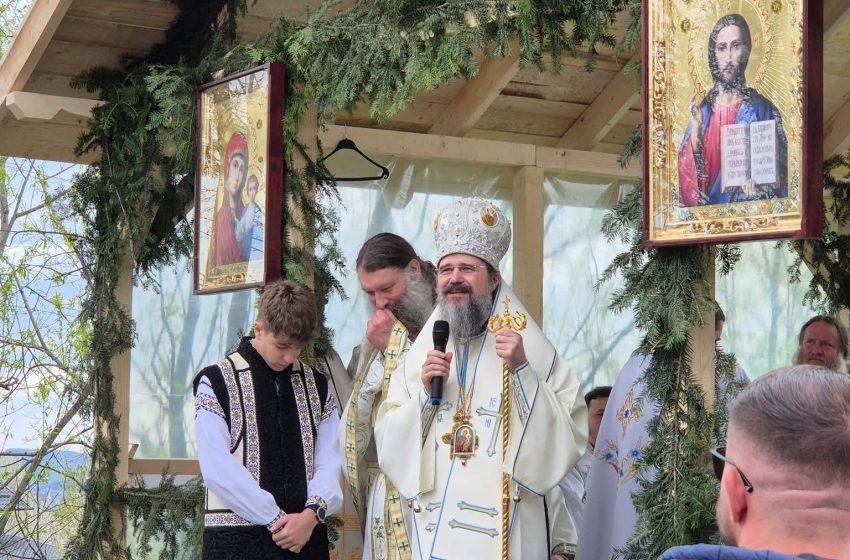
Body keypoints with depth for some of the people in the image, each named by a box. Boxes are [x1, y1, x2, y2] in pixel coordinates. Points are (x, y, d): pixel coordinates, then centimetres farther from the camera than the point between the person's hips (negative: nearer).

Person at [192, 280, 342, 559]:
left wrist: (312, 513, -13)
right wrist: (276, 519, -12)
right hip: (237, 537, -4)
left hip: (306, 535, 4)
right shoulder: (216, 383, -1)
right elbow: (217, 468, -10)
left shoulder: (316, 385, 14)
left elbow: (329, 460, 6)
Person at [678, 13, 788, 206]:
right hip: (708, 210, 2)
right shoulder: (703, 111, 5)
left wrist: (757, 191, -18)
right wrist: (695, 131, -12)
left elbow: (777, 177, 1)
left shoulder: (763, 110, -1)